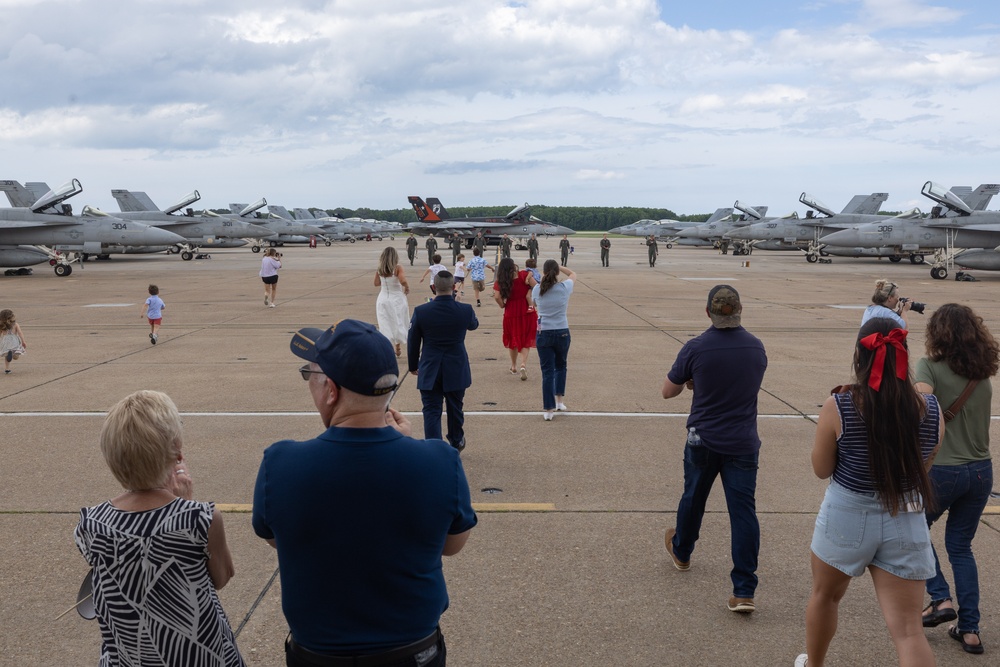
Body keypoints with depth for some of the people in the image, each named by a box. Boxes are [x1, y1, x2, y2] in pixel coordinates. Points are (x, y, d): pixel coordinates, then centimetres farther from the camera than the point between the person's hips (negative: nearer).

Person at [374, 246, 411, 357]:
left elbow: (376, 283, 6)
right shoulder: (398, 268, -14)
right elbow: (403, 281, -26)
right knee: (398, 323, 16)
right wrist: (407, 288, -7)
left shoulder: (379, 269, -2)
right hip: (397, 298, -2)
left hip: (383, 299, 2)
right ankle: (398, 347, 26)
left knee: (385, 324, 7)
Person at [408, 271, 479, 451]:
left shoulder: (420, 312, -13)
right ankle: (456, 442, 41)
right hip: (457, 371, 2)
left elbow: (413, 343, -2)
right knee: (455, 409, 20)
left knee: (431, 411, 4)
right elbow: (474, 325, 13)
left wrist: (413, 365, 14)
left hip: (429, 372, -1)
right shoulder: (465, 310, -12)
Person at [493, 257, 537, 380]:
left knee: (513, 339, 20)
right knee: (526, 340, 8)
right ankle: (523, 363, -14)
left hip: (511, 313, 1)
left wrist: (502, 305, 0)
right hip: (527, 312, -1)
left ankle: (514, 366, 30)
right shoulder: (525, 275, -7)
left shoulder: (500, 282, -6)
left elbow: (497, 297, -18)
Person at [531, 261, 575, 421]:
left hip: (543, 334, 0)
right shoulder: (564, 288, -8)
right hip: (562, 333, 0)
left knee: (547, 371, 4)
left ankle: (549, 409, 4)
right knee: (561, 366, 23)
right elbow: (573, 274, 14)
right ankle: (559, 400, 24)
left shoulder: (536, 290, -5)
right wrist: (559, 267, 12)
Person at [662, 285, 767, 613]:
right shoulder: (756, 347, -2)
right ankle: (744, 592, -2)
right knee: (744, 511, 0)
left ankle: (681, 552, 46)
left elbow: (668, 391, -4)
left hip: (703, 441, -1)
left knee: (693, 498, 21)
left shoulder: (696, 348, -14)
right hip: (744, 444, 1)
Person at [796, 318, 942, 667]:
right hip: (906, 523, 2)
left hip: (847, 517, -1)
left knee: (825, 596, 26)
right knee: (908, 629, 4)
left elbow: (821, 469, -5)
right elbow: (922, 466, 7)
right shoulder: (930, 409, -7)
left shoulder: (839, 406, -17)